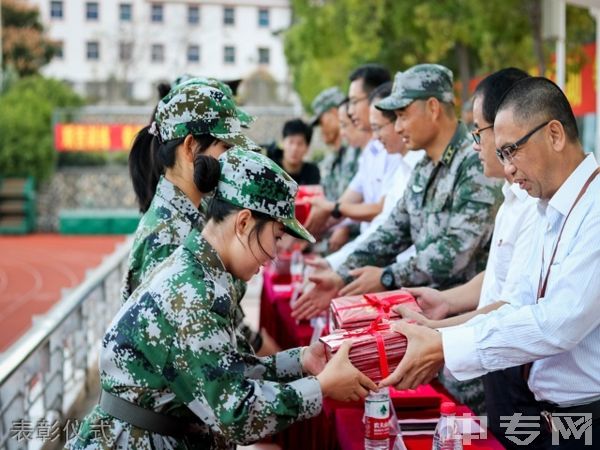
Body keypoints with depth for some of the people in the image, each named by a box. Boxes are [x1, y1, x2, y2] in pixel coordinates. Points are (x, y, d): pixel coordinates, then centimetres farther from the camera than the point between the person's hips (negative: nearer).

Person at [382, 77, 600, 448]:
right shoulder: (552, 213, 11)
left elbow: (559, 323, -26)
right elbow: (522, 307, 11)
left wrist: (445, 348, -21)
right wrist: (436, 339, -3)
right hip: (552, 416, 8)